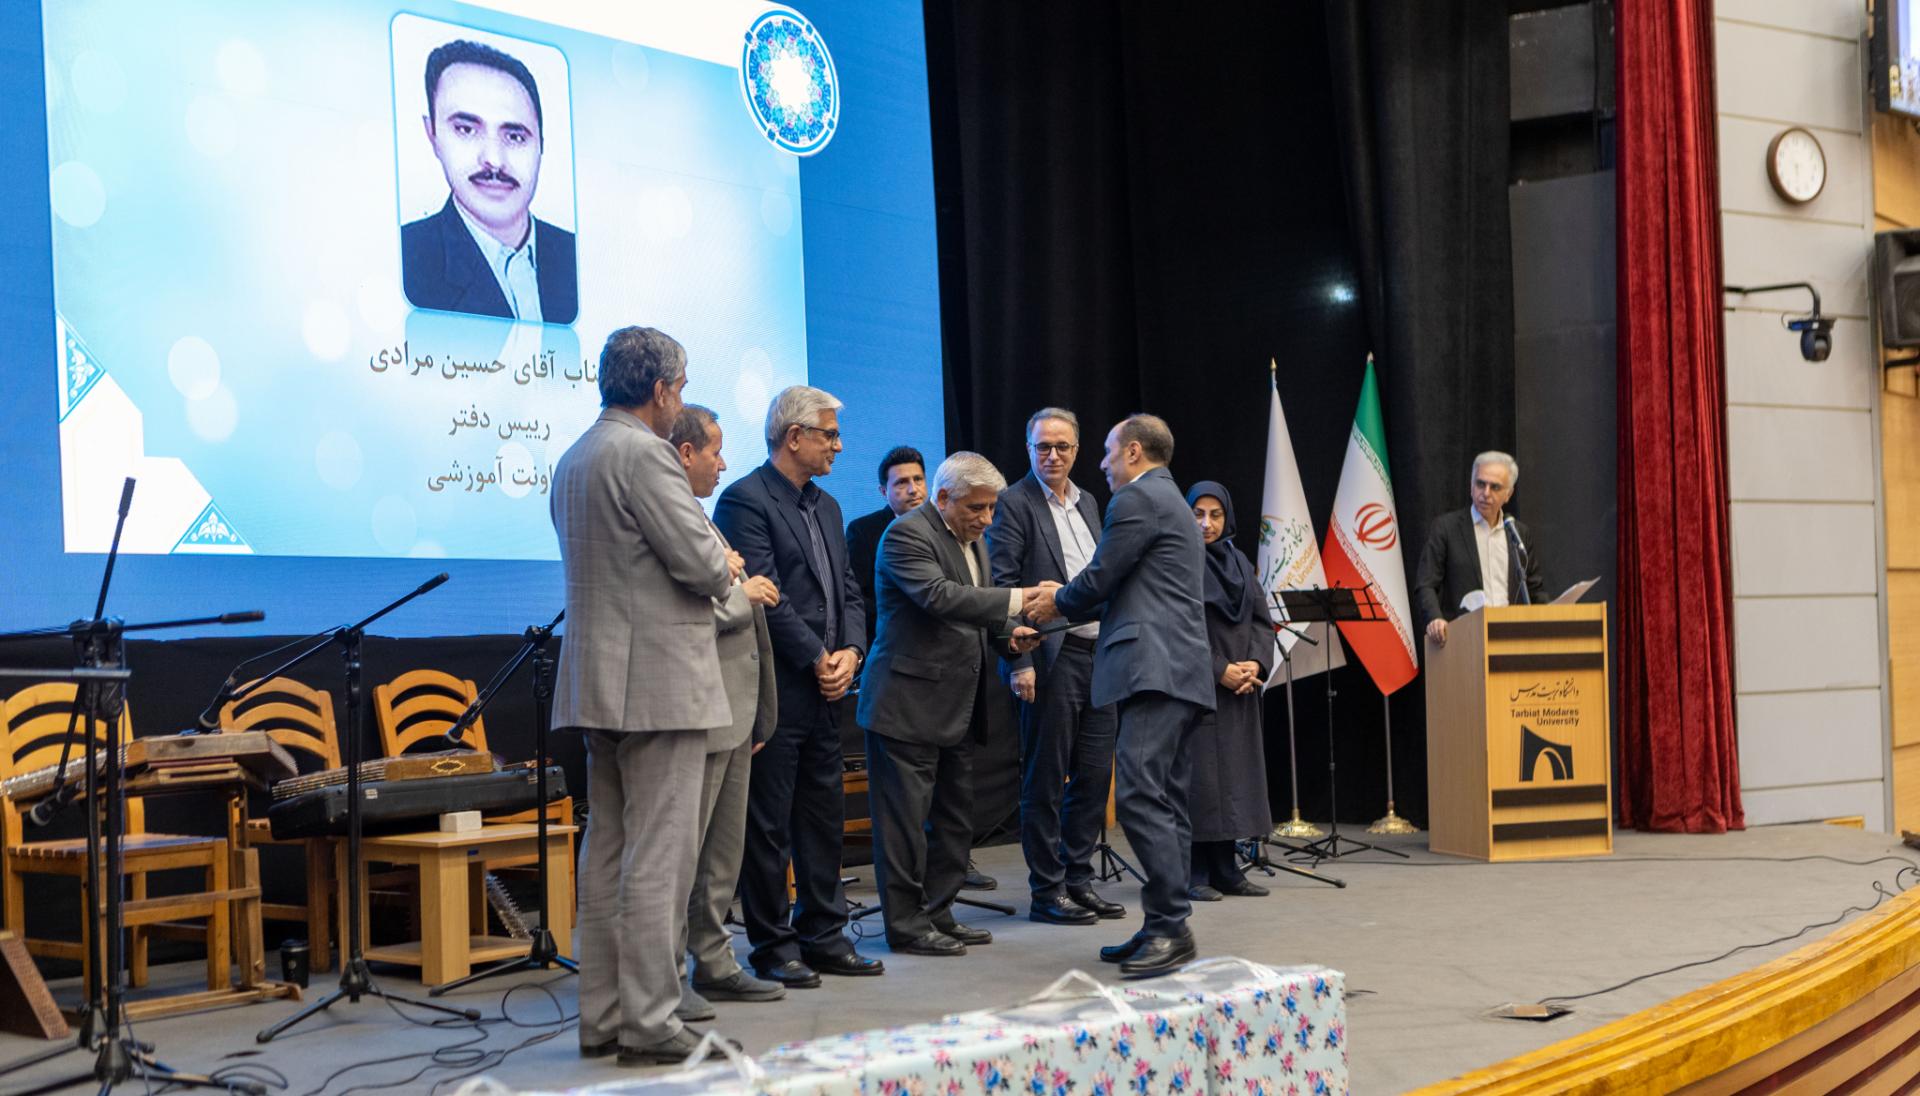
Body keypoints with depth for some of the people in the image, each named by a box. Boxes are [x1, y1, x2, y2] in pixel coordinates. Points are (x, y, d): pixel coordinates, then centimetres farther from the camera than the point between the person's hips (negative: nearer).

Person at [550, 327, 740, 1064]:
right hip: (660, 682, -10)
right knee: (659, 857, -6)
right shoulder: (644, 455, -15)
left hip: (602, 683, 10)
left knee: (608, 851, 11)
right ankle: (650, 1023, -3)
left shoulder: (575, 459, 16)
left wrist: (711, 565, 17)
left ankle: (602, 1017, 16)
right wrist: (726, 567, 5)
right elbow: (700, 563, -17)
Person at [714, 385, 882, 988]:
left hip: (824, 690, 8)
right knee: (768, 825, 0)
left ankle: (824, 937, 21)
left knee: (824, 818, 13)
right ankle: (773, 945, 8)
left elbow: (847, 589, 16)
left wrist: (850, 651, -1)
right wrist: (819, 659, -13)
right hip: (774, 690, -8)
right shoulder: (745, 500, -10)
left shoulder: (825, 506, 17)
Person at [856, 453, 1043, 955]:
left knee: (954, 816, 13)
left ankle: (938, 914, 22)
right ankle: (906, 924, 4)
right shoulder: (907, 534, -13)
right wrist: (1017, 600, -31)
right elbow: (939, 596, -27)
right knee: (905, 819, -3)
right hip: (909, 702, -9)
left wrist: (1010, 633, 3)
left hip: (957, 706, 9)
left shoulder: (971, 537, 16)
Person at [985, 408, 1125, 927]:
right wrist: (1019, 662, -18)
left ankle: (1078, 879, 19)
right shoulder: (1014, 503, -6)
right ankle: (1047, 891, 8)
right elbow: (1003, 586, -11)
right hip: (1052, 657, -7)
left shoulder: (1086, 503, 16)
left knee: (1095, 774, 9)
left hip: (1099, 653, 7)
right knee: (1046, 778, 0)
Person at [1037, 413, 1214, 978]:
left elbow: (1098, 580, -8)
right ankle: (1164, 929, 10)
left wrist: (1058, 600, 12)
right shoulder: (1172, 502, 26)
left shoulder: (1137, 499, -6)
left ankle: (1171, 926, -17)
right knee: (1165, 802, 9)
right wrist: (1068, 601, 27)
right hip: (1178, 671, 11)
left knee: (1140, 796, -15)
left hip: (1155, 670, -11)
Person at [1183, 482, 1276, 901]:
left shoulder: (1240, 563, 15)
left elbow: (1262, 620, 12)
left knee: (1235, 772, 5)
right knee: (1199, 774, -8)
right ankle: (1195, 874, -4)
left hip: (1240, 689, 6)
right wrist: (1219, 670, -15)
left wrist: (1256, 663, -6)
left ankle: (1226, 869, 10)